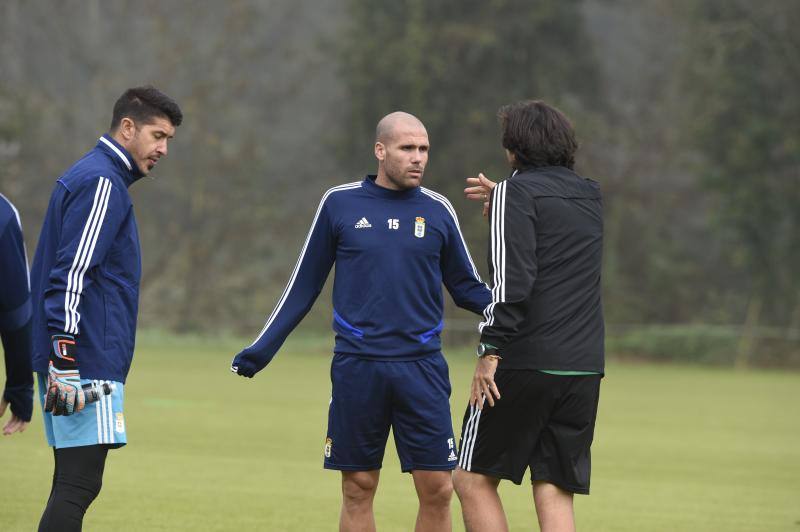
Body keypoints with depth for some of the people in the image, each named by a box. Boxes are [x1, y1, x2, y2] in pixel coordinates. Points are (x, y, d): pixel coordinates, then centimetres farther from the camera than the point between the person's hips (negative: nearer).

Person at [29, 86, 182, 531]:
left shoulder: (88, 177, 21)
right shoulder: (101, 182, -11)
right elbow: (72, 274, -19)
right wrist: (64, 362, -24)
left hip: (73, 361, 10)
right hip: (89, 366, -10)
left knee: (74, 486, 10)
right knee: (79, 487, -13)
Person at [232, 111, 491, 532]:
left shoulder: (437, 210, 6)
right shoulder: (340, 204, 3)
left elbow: (467, 289, 14)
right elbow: (304, 285, 9)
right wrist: (261, 350, 4)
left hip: (422, 368, 1)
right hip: (357, 367, -1)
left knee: (437, 489, -4)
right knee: (358, 489, 4)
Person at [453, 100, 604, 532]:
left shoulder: (518, 191, -5)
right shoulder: (591, 196, 16)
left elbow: (512, 278, -16)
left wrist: (490, 351, -15)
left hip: (525, 364, -6)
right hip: (584, 367, 6)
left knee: (473, 479, 5)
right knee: (555, 492, 4)